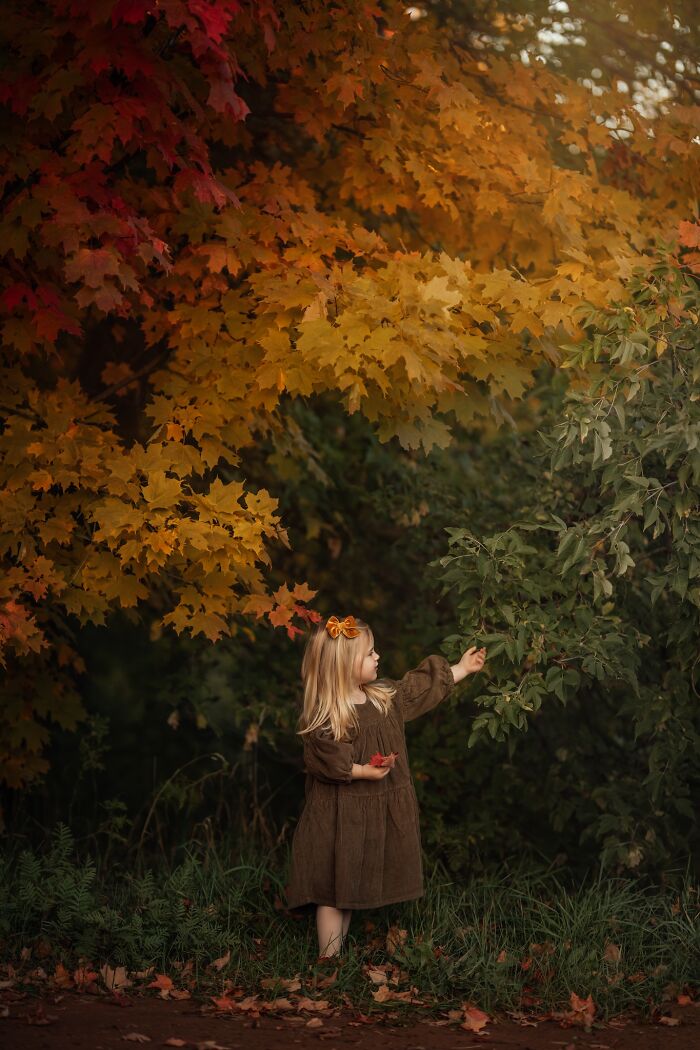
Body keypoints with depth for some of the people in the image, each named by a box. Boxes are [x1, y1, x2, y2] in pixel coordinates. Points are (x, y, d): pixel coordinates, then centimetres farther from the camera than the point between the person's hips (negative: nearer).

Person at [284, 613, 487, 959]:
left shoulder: (385, 697, 4)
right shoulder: (323, 717, -20)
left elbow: (424, 686, 18)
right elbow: (324, 763, -23)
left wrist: (463, 668, 23)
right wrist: (363, 771, -29)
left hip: (377, 813, 8)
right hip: (341, 816, -8)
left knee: (350, 888, 16)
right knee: (333, 891, 0)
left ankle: (338, 952, 25)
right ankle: (328, 960, 8)